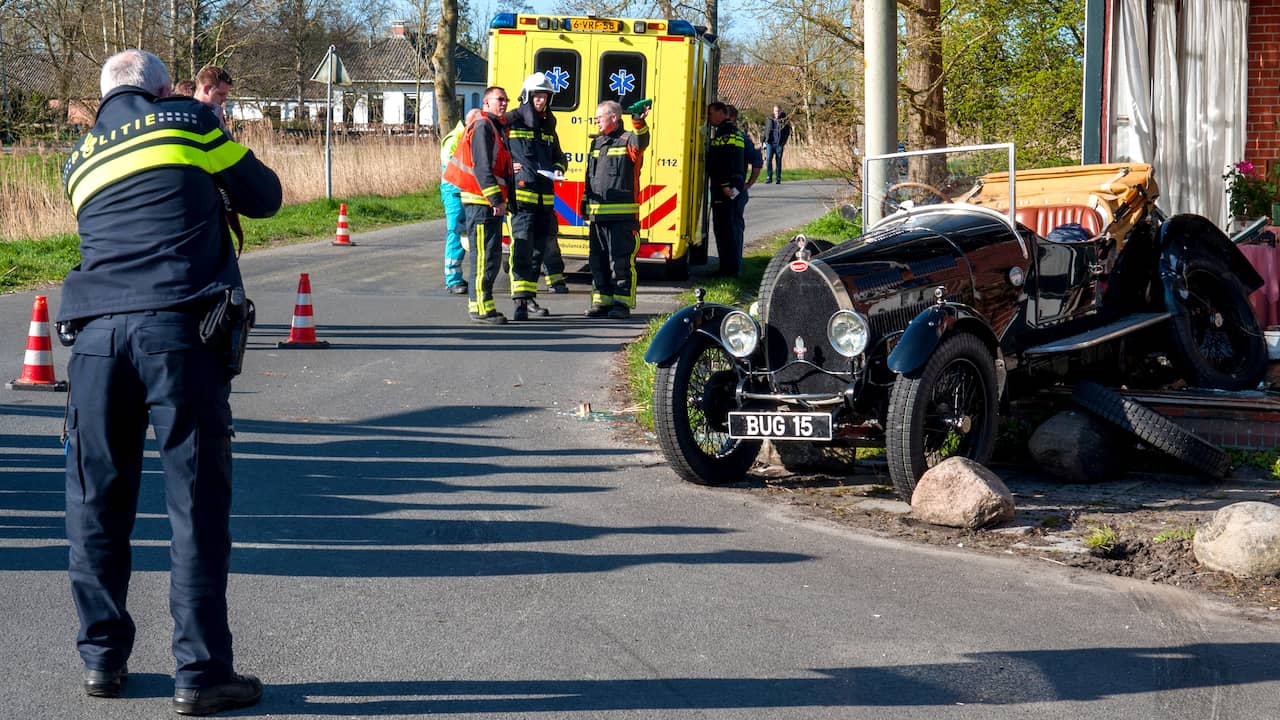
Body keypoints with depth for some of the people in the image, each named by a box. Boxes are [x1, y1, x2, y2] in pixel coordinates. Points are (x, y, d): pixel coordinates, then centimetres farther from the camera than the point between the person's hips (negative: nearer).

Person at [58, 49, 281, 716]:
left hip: (95, 333, 4)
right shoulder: (189, 120, 11)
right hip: (181, 329, -4)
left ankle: (102, 657, 19)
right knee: (197, 504, 0)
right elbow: (264, 197, 17)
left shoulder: (81, 158, 23)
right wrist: (218, 147, 34)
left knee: (97, 503, 14)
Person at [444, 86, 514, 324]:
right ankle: (481, 307, -7)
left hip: (491, 203, 10)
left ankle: (479, 303, 19)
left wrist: (502, 199, 17)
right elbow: (482, 168, -20)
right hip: (480, 202, -10)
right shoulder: (482, 127, -11)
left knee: (493, 255, 13)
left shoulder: (498, 128, 20)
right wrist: (496, 200, -23)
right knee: (484, 255, -9)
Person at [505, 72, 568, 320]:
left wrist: (558, 169, 9)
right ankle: (520, 301, -14)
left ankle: (529, 298, 19)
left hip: (545, 196, 7)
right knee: (522, 248, -13)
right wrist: (508, 166, -14)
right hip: (521, 195, -7)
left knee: (541, 247, 9)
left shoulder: (548, 127, 19)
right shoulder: (511, 121, -2)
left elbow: (558, 156, 30)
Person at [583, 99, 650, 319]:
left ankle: (622, 303, -2)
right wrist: (585, 202, 22)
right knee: (597, 260, 9)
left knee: (621, 261, -6)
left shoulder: (627, 140, -3)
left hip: (622, 214, -7)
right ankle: (601, 301, 17)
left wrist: (638, 123, -47)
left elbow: (640, 142, -28)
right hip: (597, 214, 7)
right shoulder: (597, 143, 20)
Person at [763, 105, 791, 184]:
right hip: (770, 143, 2)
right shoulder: (769, 120, 11)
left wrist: (783, 141, -12)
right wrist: (764, 141, 9)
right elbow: (765, 130, 17)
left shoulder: (785, 120, 2)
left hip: (779, 144, -2)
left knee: (778, 161, 2)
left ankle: (778, 179, 8)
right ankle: (769, 177, 0)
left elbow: (787, 132, 1)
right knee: (768, 160, -8)